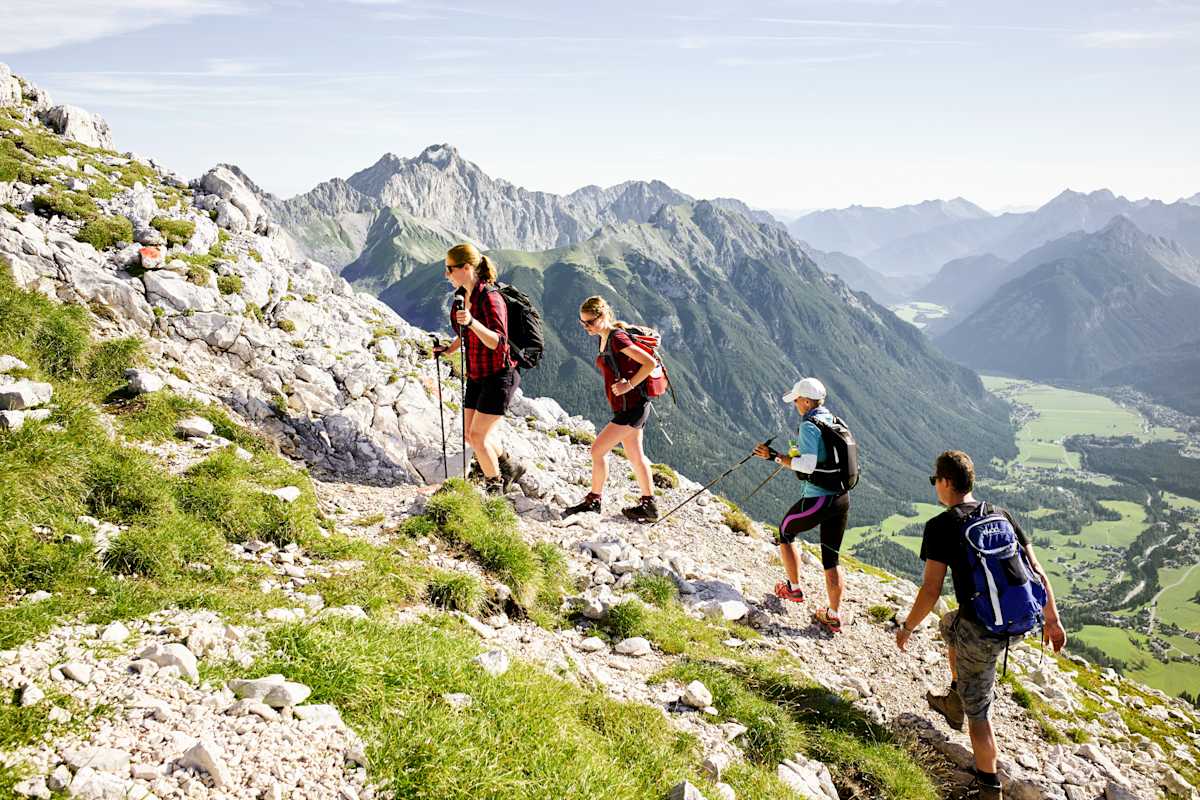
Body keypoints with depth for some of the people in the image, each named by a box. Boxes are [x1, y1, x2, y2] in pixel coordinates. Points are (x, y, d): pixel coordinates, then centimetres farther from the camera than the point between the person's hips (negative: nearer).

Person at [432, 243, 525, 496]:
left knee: (478, 436, -6)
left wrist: (472, 322, -41)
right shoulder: (461, 295, 5)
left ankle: (494, 487, 15)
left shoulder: (490, 298, -21)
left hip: (499, 375, -9)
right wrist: (449, 348, 7)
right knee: (471, 434, 13)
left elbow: (498, 342, -30)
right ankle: (509, 468, 35)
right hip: (477, 375, 9)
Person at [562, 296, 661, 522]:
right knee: (635, 456, 16)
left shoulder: (617, 338, -18)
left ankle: (593, 500, 10)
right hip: (630, 407, 10)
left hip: (631, 407, -10)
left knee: (598, 449, -5)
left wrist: (629, 385, -19)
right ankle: (649, 505, 24)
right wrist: (624, 383, 9)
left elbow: (650, 363, -23)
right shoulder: (605, 339, 10)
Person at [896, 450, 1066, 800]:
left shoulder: (940, 526, -10)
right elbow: (1037, 571, 7)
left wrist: (907, 628, 2)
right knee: (950, 624, 35)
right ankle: (954, 703, 46)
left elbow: (931, 590, -12)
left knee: (977, 711, 12)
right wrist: (1052, 619, 17)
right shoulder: (1002, 515, 7)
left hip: (982, 633, -7)